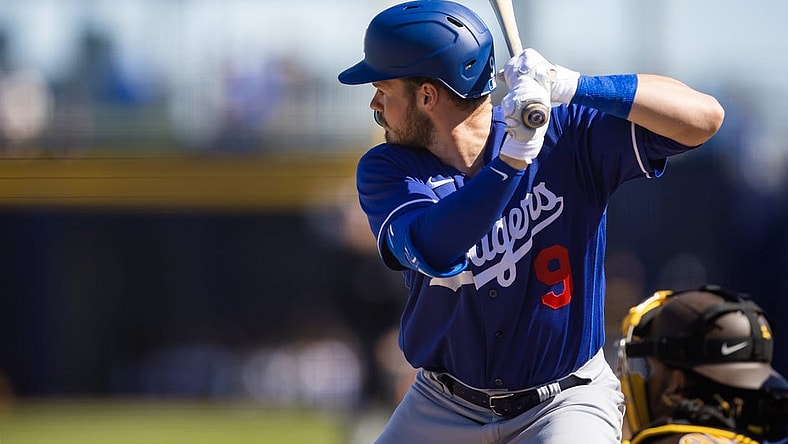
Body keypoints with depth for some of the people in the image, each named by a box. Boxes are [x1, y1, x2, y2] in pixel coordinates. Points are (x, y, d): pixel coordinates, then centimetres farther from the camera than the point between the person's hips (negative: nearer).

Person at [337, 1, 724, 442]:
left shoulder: (566, 136, -12)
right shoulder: (386, 170, -7)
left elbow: (703, 117, -22)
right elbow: (434, 253, -27)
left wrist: (571, 87, -31)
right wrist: (515, 157, -36)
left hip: (565, 405, -3)